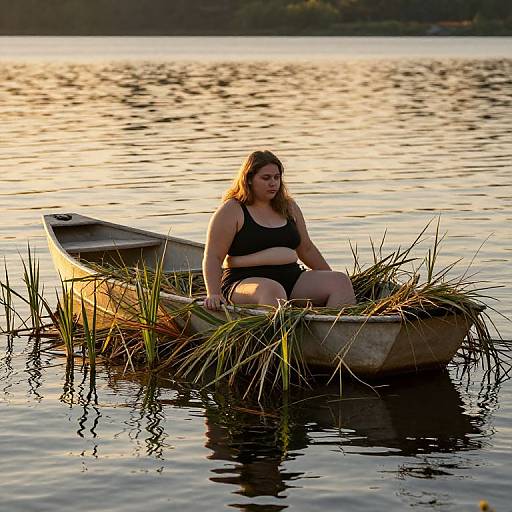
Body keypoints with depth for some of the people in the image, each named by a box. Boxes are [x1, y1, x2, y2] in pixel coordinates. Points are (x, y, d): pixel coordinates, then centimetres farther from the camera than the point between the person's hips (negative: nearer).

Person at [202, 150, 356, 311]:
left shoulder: (289, 207, 18)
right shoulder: (231, 211, 0)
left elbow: (306, 249, 27)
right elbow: (213, 257, -5)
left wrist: (330, 277, 24)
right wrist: (213, 294, -19)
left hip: (292, 279, 6)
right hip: (246, 281, -6)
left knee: (341, 281, -15)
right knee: (273, 291, -41)